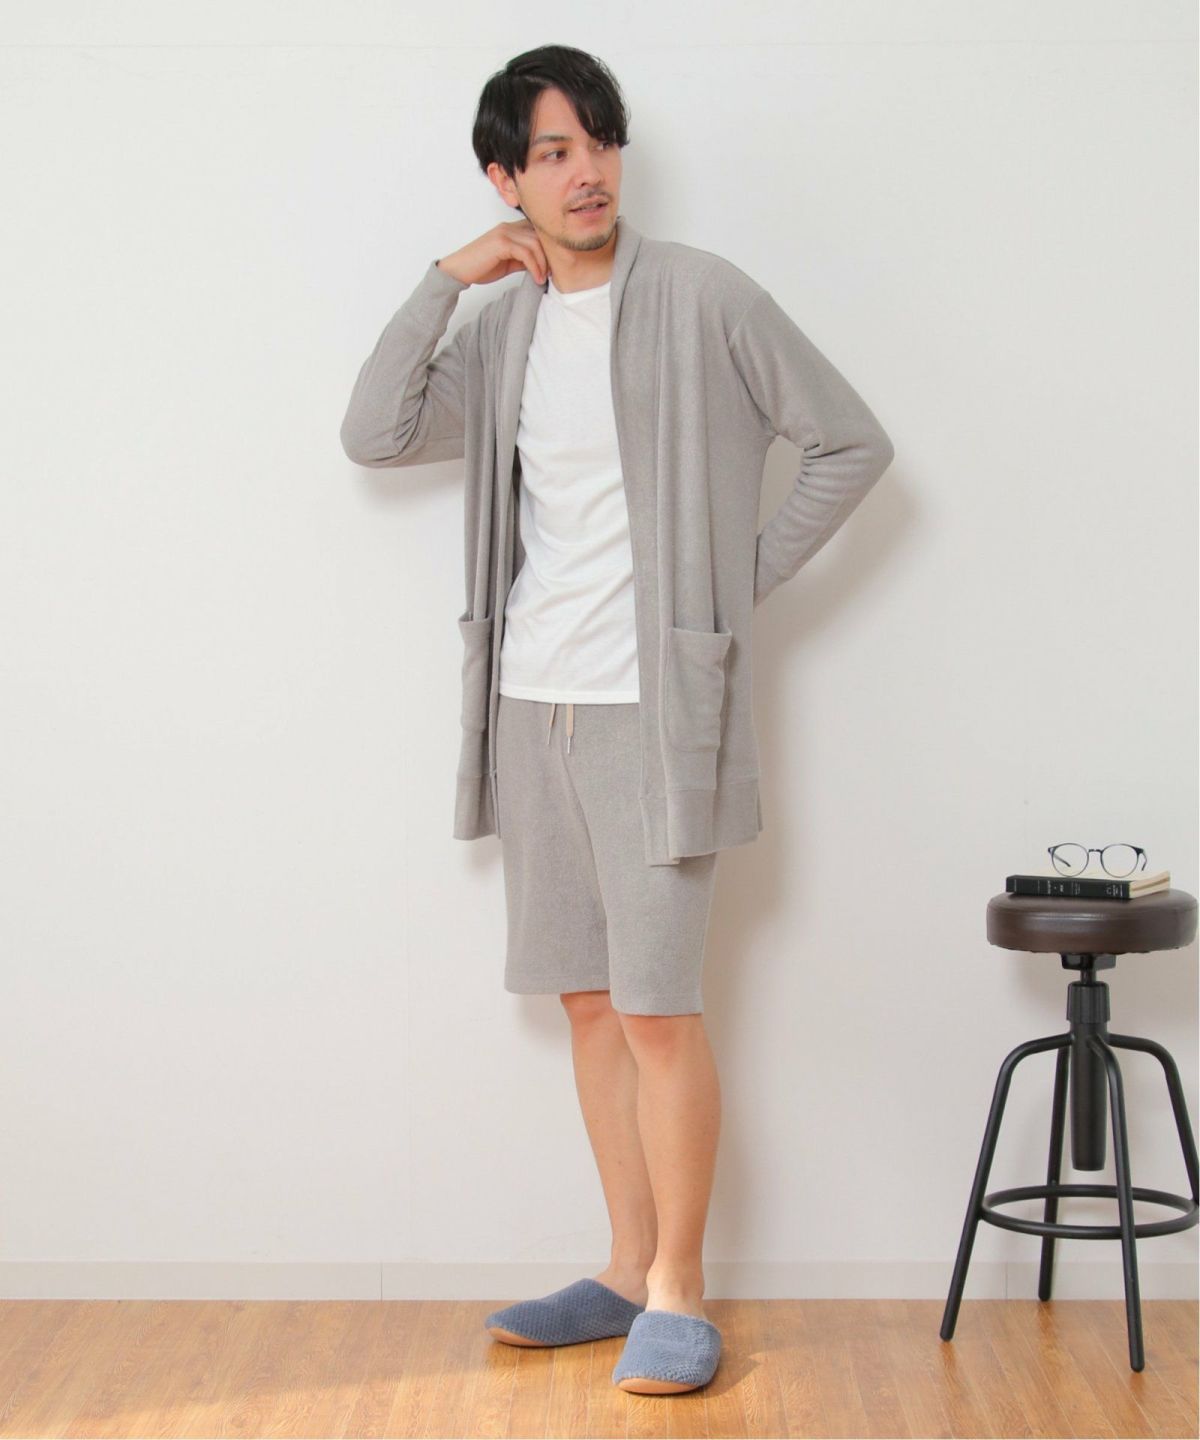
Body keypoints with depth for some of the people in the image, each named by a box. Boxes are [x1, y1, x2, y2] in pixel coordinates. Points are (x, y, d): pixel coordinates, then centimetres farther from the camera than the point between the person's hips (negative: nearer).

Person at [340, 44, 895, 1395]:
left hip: (653, 702, -6)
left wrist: (744, 578, -5)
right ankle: (628, 1271, 22)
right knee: (588, 998, 11)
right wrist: (448, 279, -1)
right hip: (531, 699, 6)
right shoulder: (503, 329, 11)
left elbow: (854, 444, -2)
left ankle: (678, 1294, 7)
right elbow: (376, 434, 1)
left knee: (656, 1005, -7)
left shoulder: (704, 298, -5)